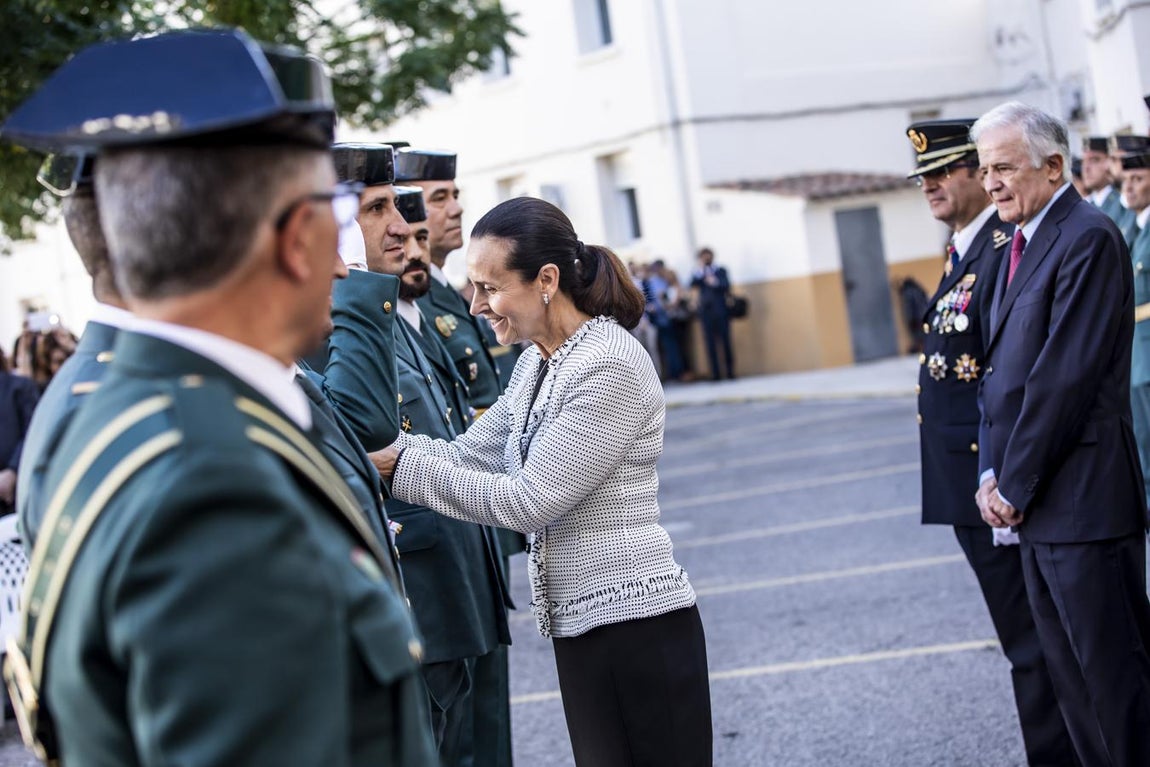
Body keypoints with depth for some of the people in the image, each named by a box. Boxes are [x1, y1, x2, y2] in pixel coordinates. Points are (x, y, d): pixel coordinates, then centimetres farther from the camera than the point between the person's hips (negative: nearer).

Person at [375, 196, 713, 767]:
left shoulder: (612, 366, -18)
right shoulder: (537, 362, 10)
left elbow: (532, 500, -19)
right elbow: (470, 453, 10)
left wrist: (401, 467, -16)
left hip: (636, 623, -9)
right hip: (580, 623, 9)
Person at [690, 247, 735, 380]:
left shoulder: (721, 271, 12)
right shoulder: (698, 274, 13)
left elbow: (726, 286, -3)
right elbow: (693, 284, -7)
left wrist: (715, 282, -19)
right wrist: (701, 268, -8)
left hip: (720, 311, -1)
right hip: (705, 312, 1)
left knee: (725, 341, -1)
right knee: (710, 343, -3)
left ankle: (729, 372, 3)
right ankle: (715, 373, -2)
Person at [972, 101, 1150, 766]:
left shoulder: (1089, 239, -13)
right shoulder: (1021, 244, 16)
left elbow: (1066, 376, -19)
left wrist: (1016, 486, -14)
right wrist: (992, 474, 5)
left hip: (1083, 502, -9)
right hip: (1034, 506, 9)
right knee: (1071, 677, 16)